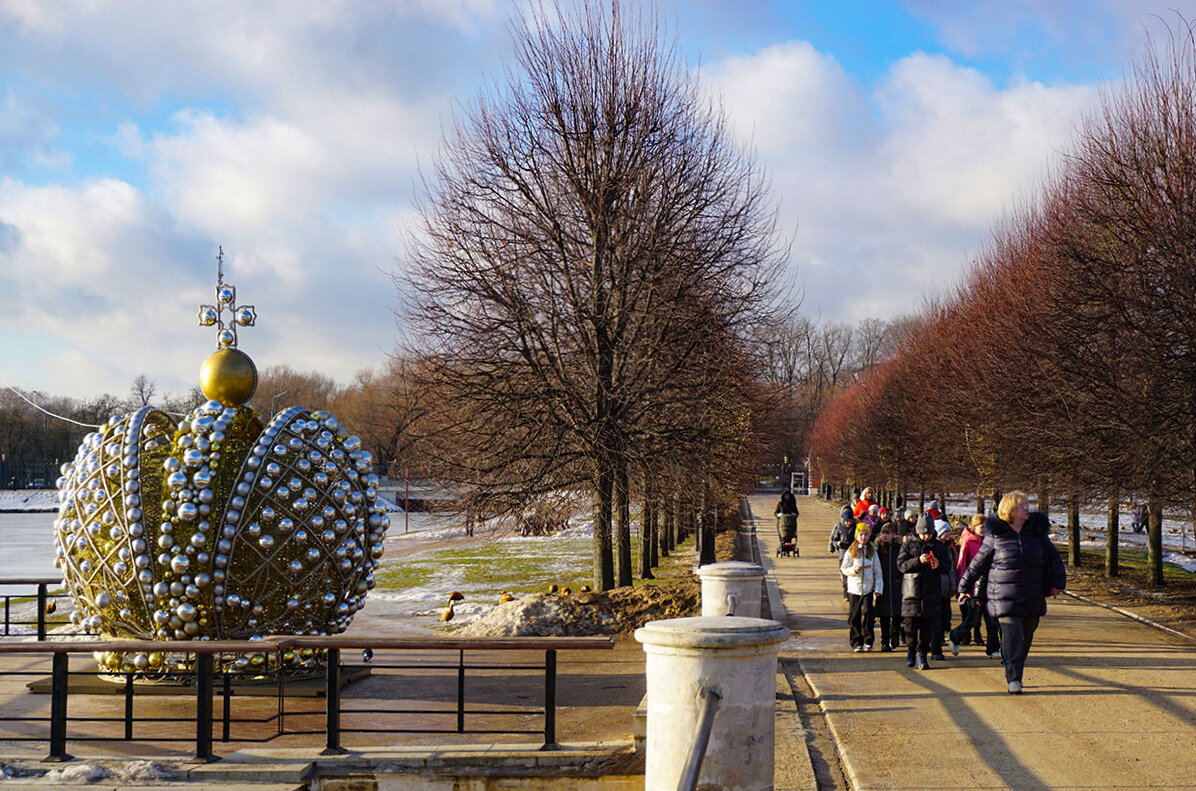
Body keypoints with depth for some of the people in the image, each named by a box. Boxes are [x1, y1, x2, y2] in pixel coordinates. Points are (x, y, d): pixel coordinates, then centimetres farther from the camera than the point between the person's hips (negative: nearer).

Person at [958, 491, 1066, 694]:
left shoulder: (1037, 532, 6)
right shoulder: (995, 536, -3)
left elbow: (1053, 558, 15)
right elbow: (979, 562, 7)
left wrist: (1057, 582, 3)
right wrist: (966, 586, 13)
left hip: (1032, 597, 4)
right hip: (1005, 596, -4)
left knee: (1026, 637, 10)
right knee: (1011, 636, -11)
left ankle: (1015, 670, 29)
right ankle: (1013, 679, -8)